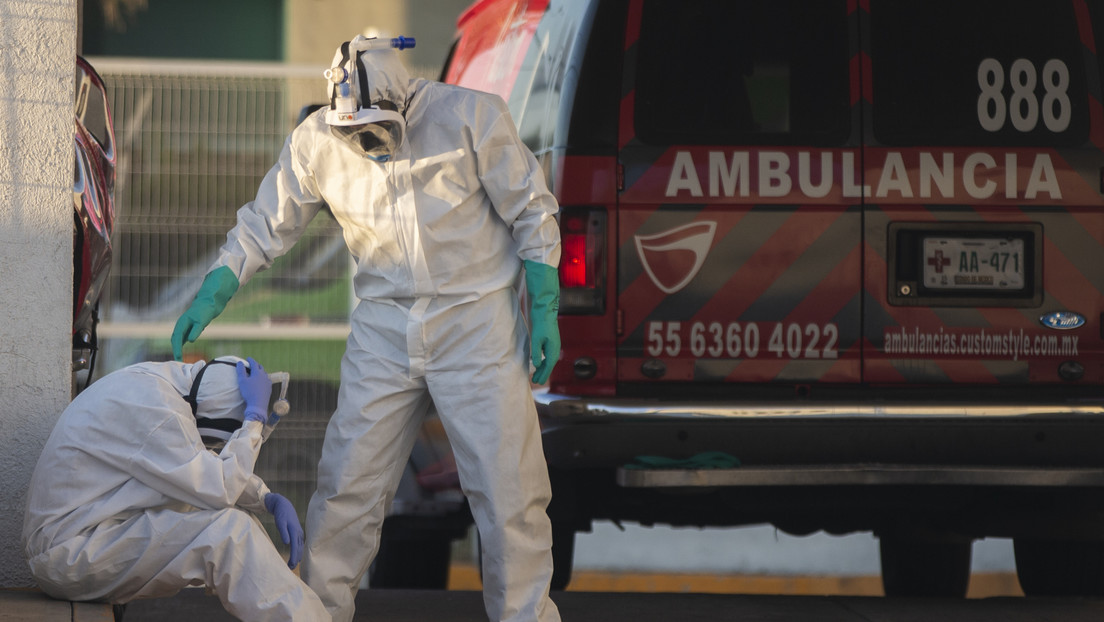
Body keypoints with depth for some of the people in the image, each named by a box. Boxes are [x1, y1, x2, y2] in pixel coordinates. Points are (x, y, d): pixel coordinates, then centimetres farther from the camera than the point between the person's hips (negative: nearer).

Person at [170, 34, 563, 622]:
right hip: (384, 326, 3)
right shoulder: (316, 142, -6)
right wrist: (209, 297, -5)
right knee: (347, 484, 2)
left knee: (508, 487, -5)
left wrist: (544, 312, -6)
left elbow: (531, 213, -5)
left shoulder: (470, 116, -13)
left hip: (477, 324, -3)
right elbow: (264, 225, 5)